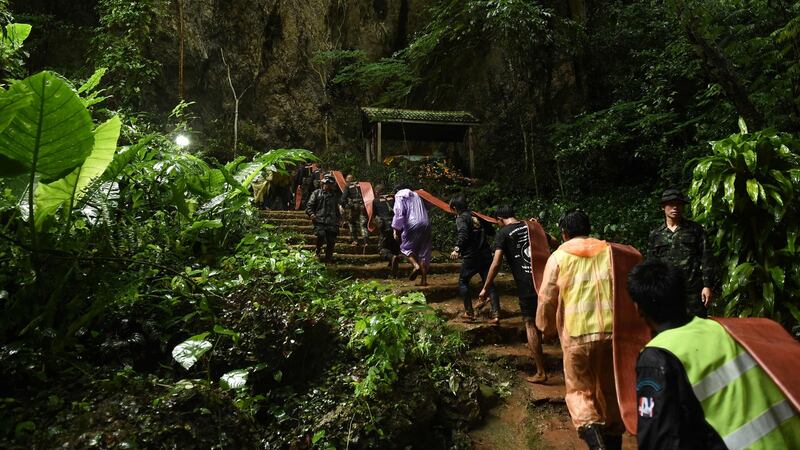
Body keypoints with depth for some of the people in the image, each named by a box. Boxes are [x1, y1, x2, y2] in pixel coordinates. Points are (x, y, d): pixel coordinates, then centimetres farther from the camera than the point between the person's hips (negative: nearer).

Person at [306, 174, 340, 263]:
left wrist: (339, 219, 20)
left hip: (331, 222, 4)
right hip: (320, 220, -4)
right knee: (321, 235, -27)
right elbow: (309, 205, 6)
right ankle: (318, 250, 2)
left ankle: (328, 259, 10)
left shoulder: (334, 196, 25)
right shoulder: (317, 193, 12)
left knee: (331, 242, -2)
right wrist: (311, 214, -12)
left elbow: (337, 210, 32)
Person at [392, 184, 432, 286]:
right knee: (424, 252, 9)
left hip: (413, 225, -5)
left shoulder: (399, 196, 8)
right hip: (426, 224, 6)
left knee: (406, 247, 11)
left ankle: (416, 265, -15)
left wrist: (396, 230, -5)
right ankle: (424, 280, 7)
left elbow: (399, 213, -5)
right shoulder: (416, 195, 28)